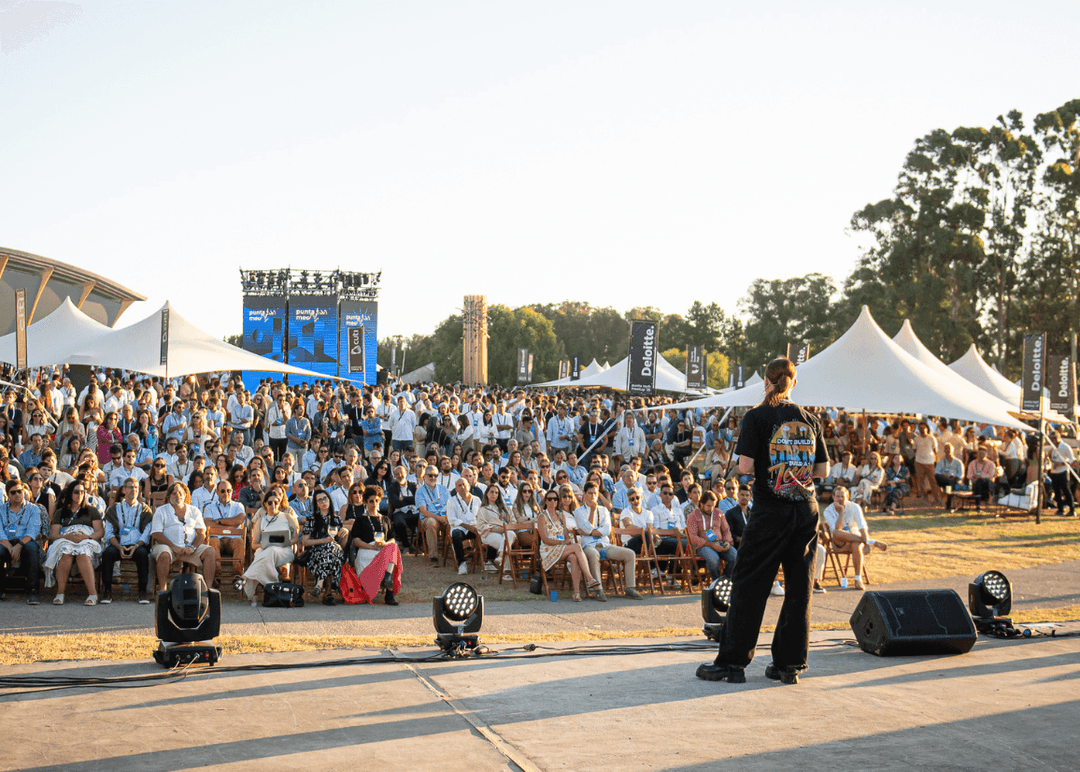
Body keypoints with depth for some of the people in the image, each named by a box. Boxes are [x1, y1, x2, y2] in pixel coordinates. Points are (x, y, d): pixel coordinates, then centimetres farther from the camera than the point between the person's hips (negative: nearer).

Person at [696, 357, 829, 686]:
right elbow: (823, 470, 8)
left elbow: (745, 467, -12)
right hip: (807, 510, 4)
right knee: (799, 587, 8)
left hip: (769, 511, -4)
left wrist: (765, 469, 9)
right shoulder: (810, 420, 6)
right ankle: (789, 664, 11)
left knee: (749, 585, 3)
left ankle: (732, 662, 5)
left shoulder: (757, 417, -6)